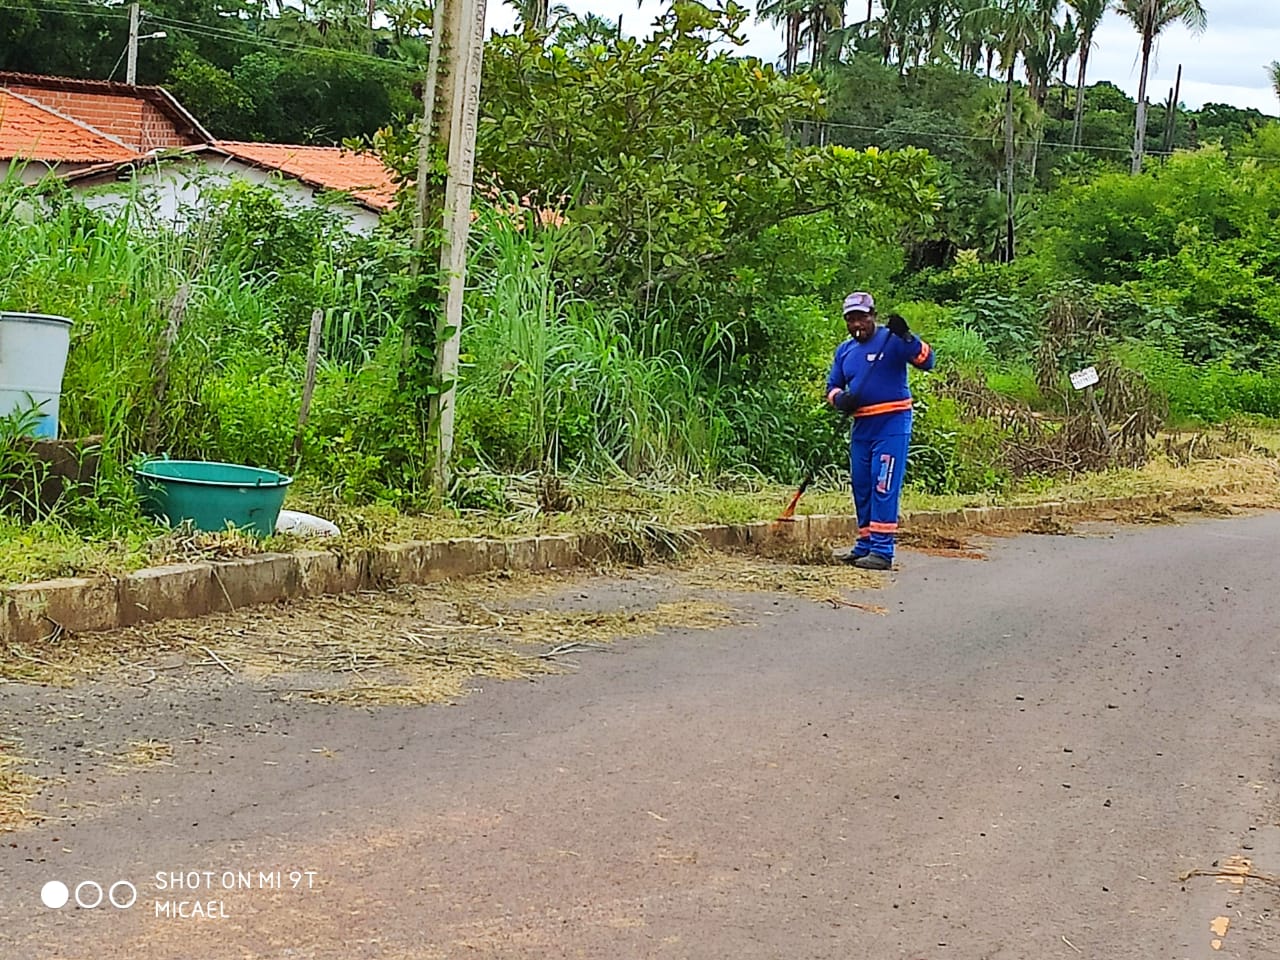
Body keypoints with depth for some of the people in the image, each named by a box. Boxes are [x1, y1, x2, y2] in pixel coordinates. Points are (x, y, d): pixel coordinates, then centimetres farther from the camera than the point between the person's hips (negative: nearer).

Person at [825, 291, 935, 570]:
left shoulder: (891, 340, -8)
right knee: (861, 487, 12)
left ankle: (882, 551, -11)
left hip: (891, 424, -7)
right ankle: (865, 545, 23)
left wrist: (906, 337, -35)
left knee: (884, 487, -11)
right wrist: (839, 399, -5)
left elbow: (926, 361, -19)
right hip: (860, 426, 7)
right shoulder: (844, 351, 13)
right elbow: (832, 386, 19)